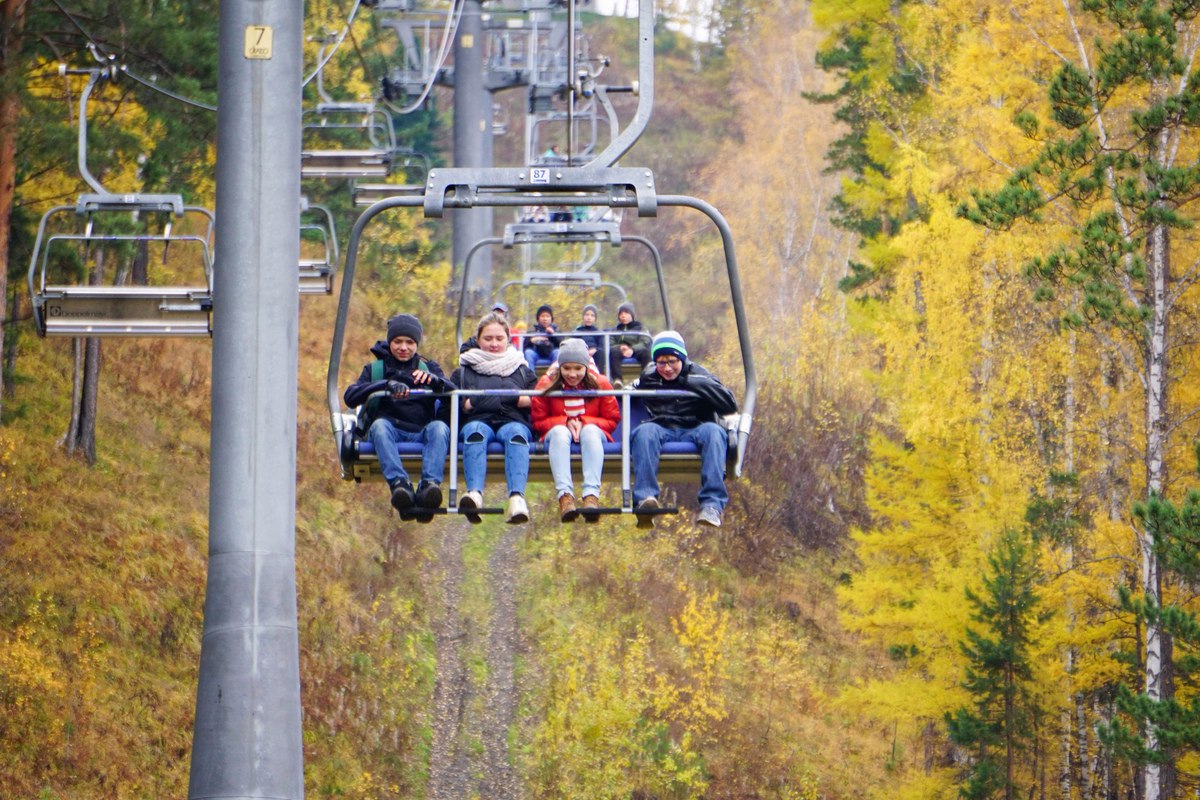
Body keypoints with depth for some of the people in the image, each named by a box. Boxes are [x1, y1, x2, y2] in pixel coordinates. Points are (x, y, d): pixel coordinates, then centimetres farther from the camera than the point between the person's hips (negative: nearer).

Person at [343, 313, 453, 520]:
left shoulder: (428, 367, 21)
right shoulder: (375, 369, 17)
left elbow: (453, 392, 0)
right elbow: (351, 397, -3)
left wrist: (432, 380, -23)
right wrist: (387, 385, -20)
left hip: (422, 433, 0)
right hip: (390, 432, 0)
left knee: (440, 427, -32)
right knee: (380, 425, -34)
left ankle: (430, 485, -52)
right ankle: (399, 484, -53)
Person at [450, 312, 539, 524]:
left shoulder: (522, 370, 29)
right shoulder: (464, 370, 27)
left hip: (513, 421, 0)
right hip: (479, 421, 0)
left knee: (516, 434, -37)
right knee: (475, 432, -37)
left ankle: (517, 496, -62)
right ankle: (475, 493, -62)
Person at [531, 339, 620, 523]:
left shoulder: (600, 384, 0)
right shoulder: (547, 385, -1)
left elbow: (612, 420, 1)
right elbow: (538, 422, 2)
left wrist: (583, 422, -16)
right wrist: (566, 422, -15)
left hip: (591, 429, 0)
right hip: (559, 434, 0)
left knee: (591, 430, -36)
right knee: (559, 431, -36)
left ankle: (592, 495, -52)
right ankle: (565, 495, -54)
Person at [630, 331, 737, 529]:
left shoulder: (698, 376, 10)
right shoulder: (648, 378, 18)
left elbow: (730, 405, -3)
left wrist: (697, 385, -10)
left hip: (694, 430, -1)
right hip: (661, 430, 1)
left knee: (713, 431, -35)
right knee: (645, 431, -34)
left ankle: (712, 504, -46)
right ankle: (644, 497, -50)